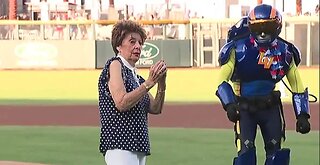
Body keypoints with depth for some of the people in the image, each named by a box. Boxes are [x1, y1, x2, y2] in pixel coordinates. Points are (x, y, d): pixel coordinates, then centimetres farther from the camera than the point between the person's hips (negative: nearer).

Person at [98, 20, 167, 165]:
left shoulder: (137, 77, 21)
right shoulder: (114, 65, -2)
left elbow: (155, 109, 14)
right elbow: (121, 103, -15)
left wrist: (161, 85, 0)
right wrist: (149, 83, -16)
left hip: (139, 148, 9)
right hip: (119, 145, -9)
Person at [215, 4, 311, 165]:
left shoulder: (284, 51, -3)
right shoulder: (239, 49, -12)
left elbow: (297, 86, 5)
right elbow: (222, 80, -8)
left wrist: (302, 115, 0)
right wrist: (229, 105, -23)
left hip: (270, 106, 3)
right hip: (244, 107, -3)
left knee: (276, 151, 1)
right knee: (246, 151, -12)